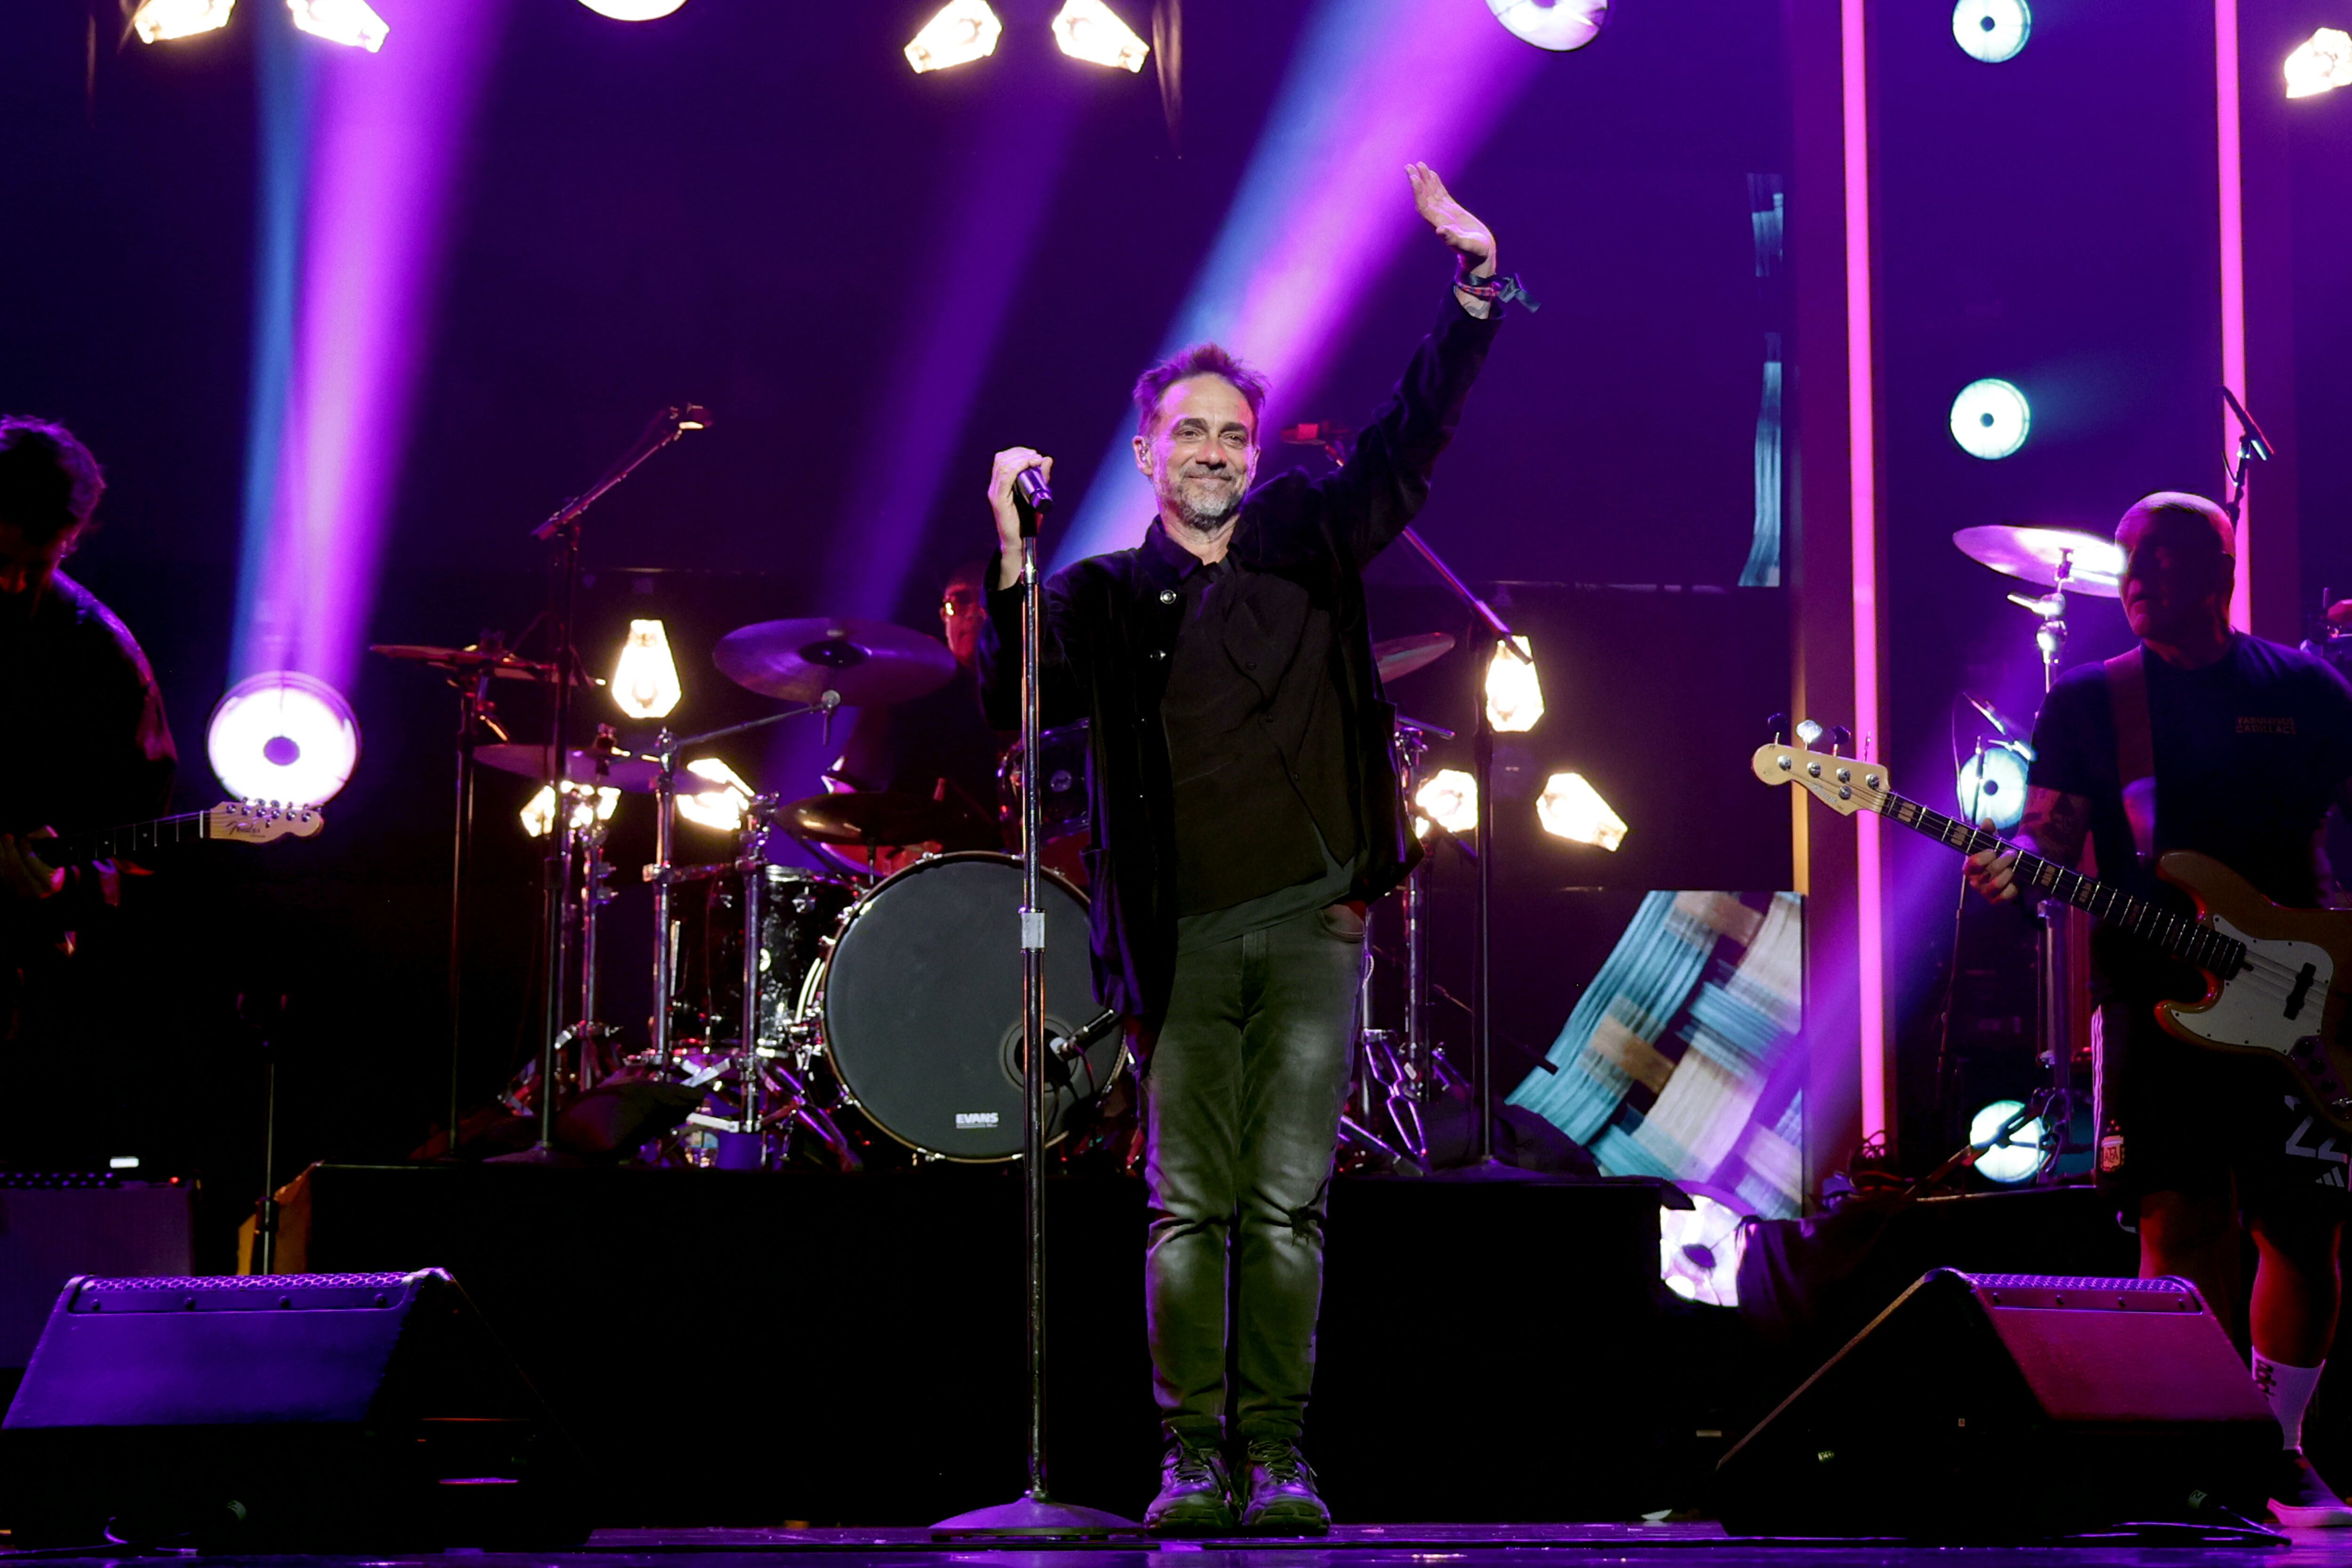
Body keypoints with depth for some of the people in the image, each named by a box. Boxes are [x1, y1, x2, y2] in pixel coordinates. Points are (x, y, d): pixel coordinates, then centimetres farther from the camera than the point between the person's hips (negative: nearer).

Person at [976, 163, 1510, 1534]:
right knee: (1189, 1205, 0)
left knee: (1289, 1203, -1)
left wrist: (1474, 283, -5)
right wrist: (1015, 560, -17)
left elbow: (1415, 435, 5)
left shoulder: (1308, 539, 10)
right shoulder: (1105, 595, 7)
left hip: (1313, 921, 1)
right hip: (1185, 937, 0)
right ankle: (1194, 1460, 3)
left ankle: (1280, 1458, 2)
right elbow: (1019, 703, -5)